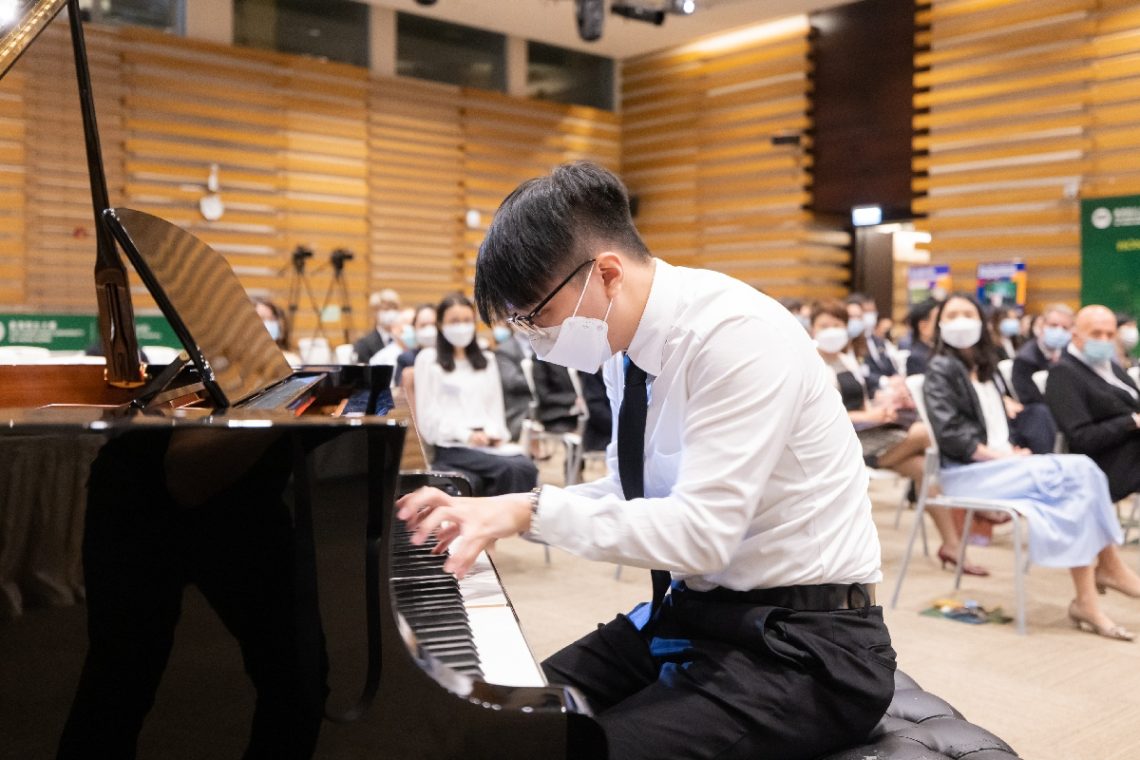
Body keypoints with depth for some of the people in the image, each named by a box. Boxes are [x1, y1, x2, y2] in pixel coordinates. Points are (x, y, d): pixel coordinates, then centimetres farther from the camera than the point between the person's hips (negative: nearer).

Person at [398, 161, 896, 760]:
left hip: (802, 643, -7)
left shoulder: (737, 336, -21)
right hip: (692, 610, 8)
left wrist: (534, 509, -22)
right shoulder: (626, 349, 4)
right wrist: (491, 512, 3)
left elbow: (702, 534, -26)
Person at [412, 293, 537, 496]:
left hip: (487, 442, 4)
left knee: (527, 468, -29)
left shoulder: (487, 360, 25)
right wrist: (466, 435, -12)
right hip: (451, 445, -4)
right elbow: (428, 413, 0)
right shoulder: (428, 359, 9)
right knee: (509, 469, -32)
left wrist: (493, 432, -2)